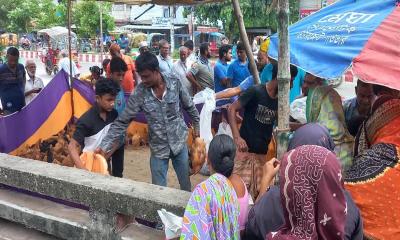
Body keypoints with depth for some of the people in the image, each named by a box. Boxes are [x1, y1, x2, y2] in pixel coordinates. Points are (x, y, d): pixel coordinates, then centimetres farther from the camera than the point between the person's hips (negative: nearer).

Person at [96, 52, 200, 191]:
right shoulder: (139, 94, -16)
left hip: (179, 143, 1)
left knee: (186, 185, 17)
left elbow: (189, 106, 3)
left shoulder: (174, 82, -13)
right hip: (158, 149, -1)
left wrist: (196, 126, 12)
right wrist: (104, 146, -20)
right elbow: (122, 122, -14)